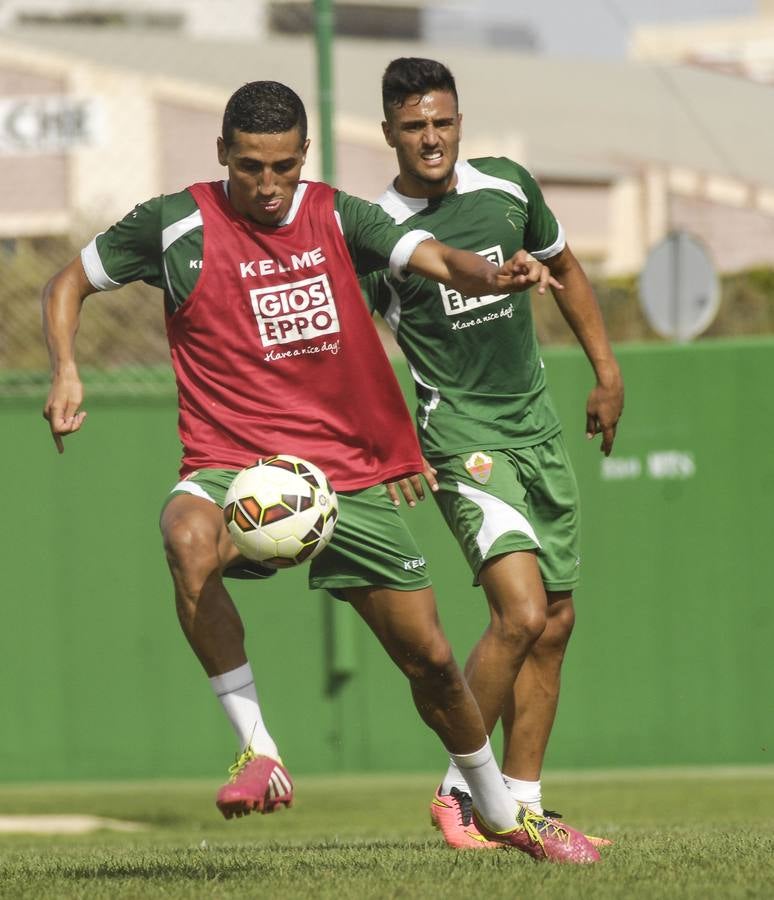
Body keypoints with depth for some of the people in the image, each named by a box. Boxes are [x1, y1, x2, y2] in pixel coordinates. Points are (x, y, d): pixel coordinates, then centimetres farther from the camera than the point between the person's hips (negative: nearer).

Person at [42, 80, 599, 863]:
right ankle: (257, 751, -30)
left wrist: (493, 275, -33)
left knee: (429, 658, 6)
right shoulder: (176, 225, -2)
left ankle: (502, 812, 32)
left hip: (349, 475, 3)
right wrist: (66, 373, -8)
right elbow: (68, 284, 10)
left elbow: (439, 260, -10)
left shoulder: (336, 217, 3)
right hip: (232, 468, -3)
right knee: (188, 541, -39)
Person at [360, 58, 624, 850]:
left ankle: (523, 806, 15)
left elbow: (564, 269, 20)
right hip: (461, 435, -6)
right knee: (521, 611, -21)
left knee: (554, 624, 6)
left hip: (537, 422, 6)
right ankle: (458, 791, -8)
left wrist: (606, 373, 20)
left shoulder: (507, 186, 3)